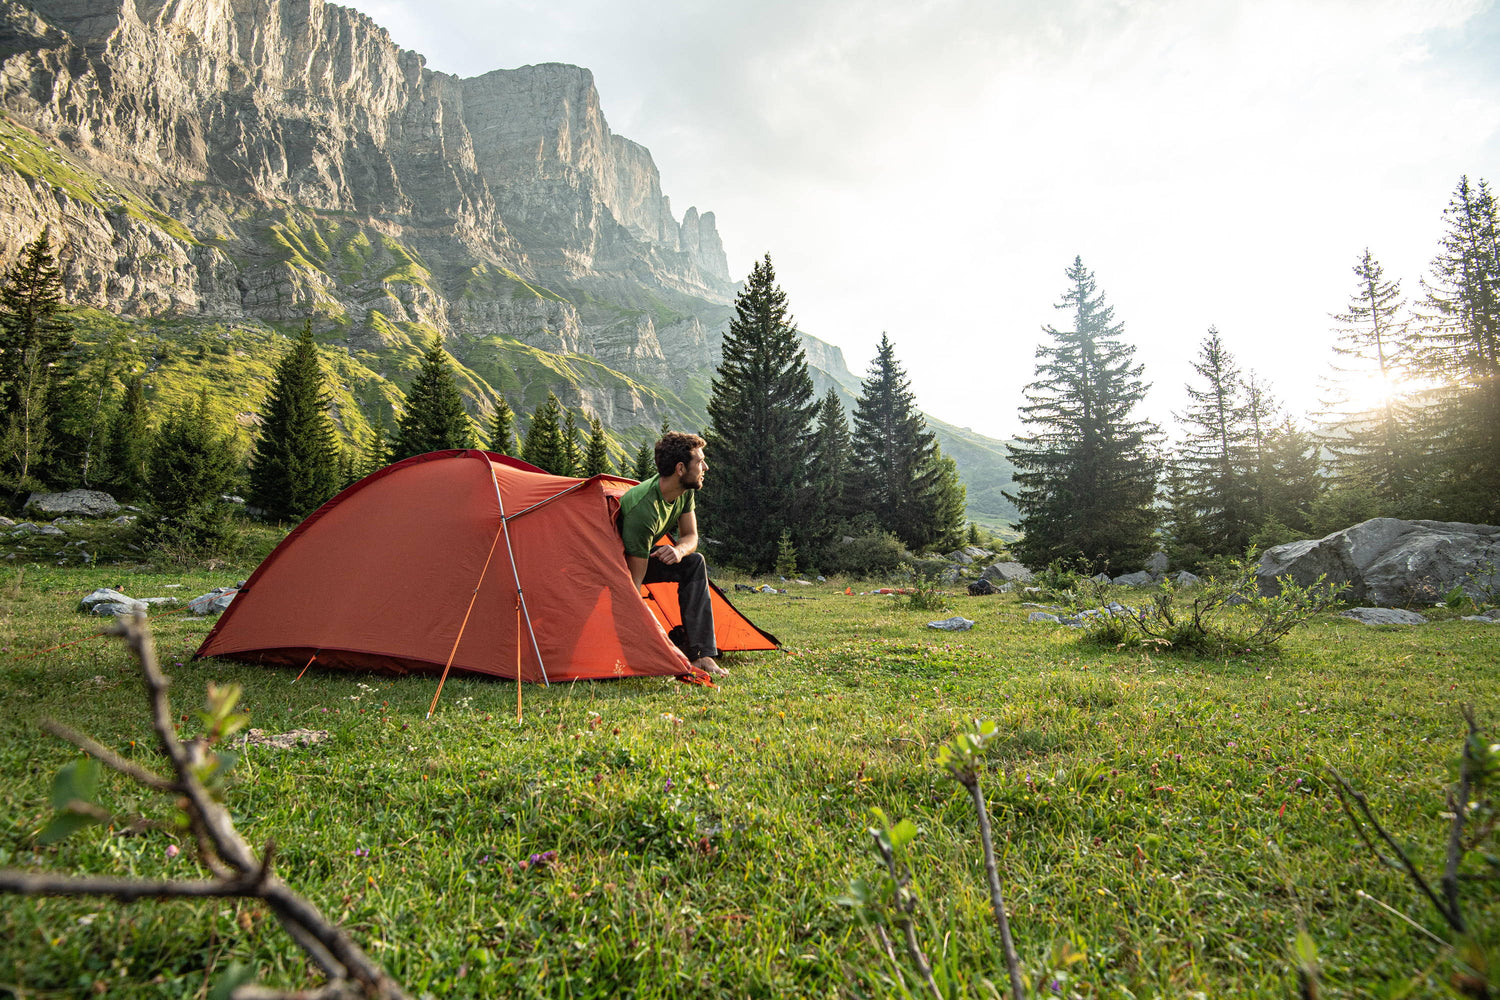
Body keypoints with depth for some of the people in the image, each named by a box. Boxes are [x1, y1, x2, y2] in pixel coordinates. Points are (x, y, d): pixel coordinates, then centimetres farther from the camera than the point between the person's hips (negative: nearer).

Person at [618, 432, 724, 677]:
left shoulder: (684, 491, -11)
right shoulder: (642, 509, -36)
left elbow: (691, 535, 0)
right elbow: (634, 579, -33)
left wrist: (680, 549, -26)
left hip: (641, 555, 8)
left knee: (694, 563, -10)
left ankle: (701, 654, -12)